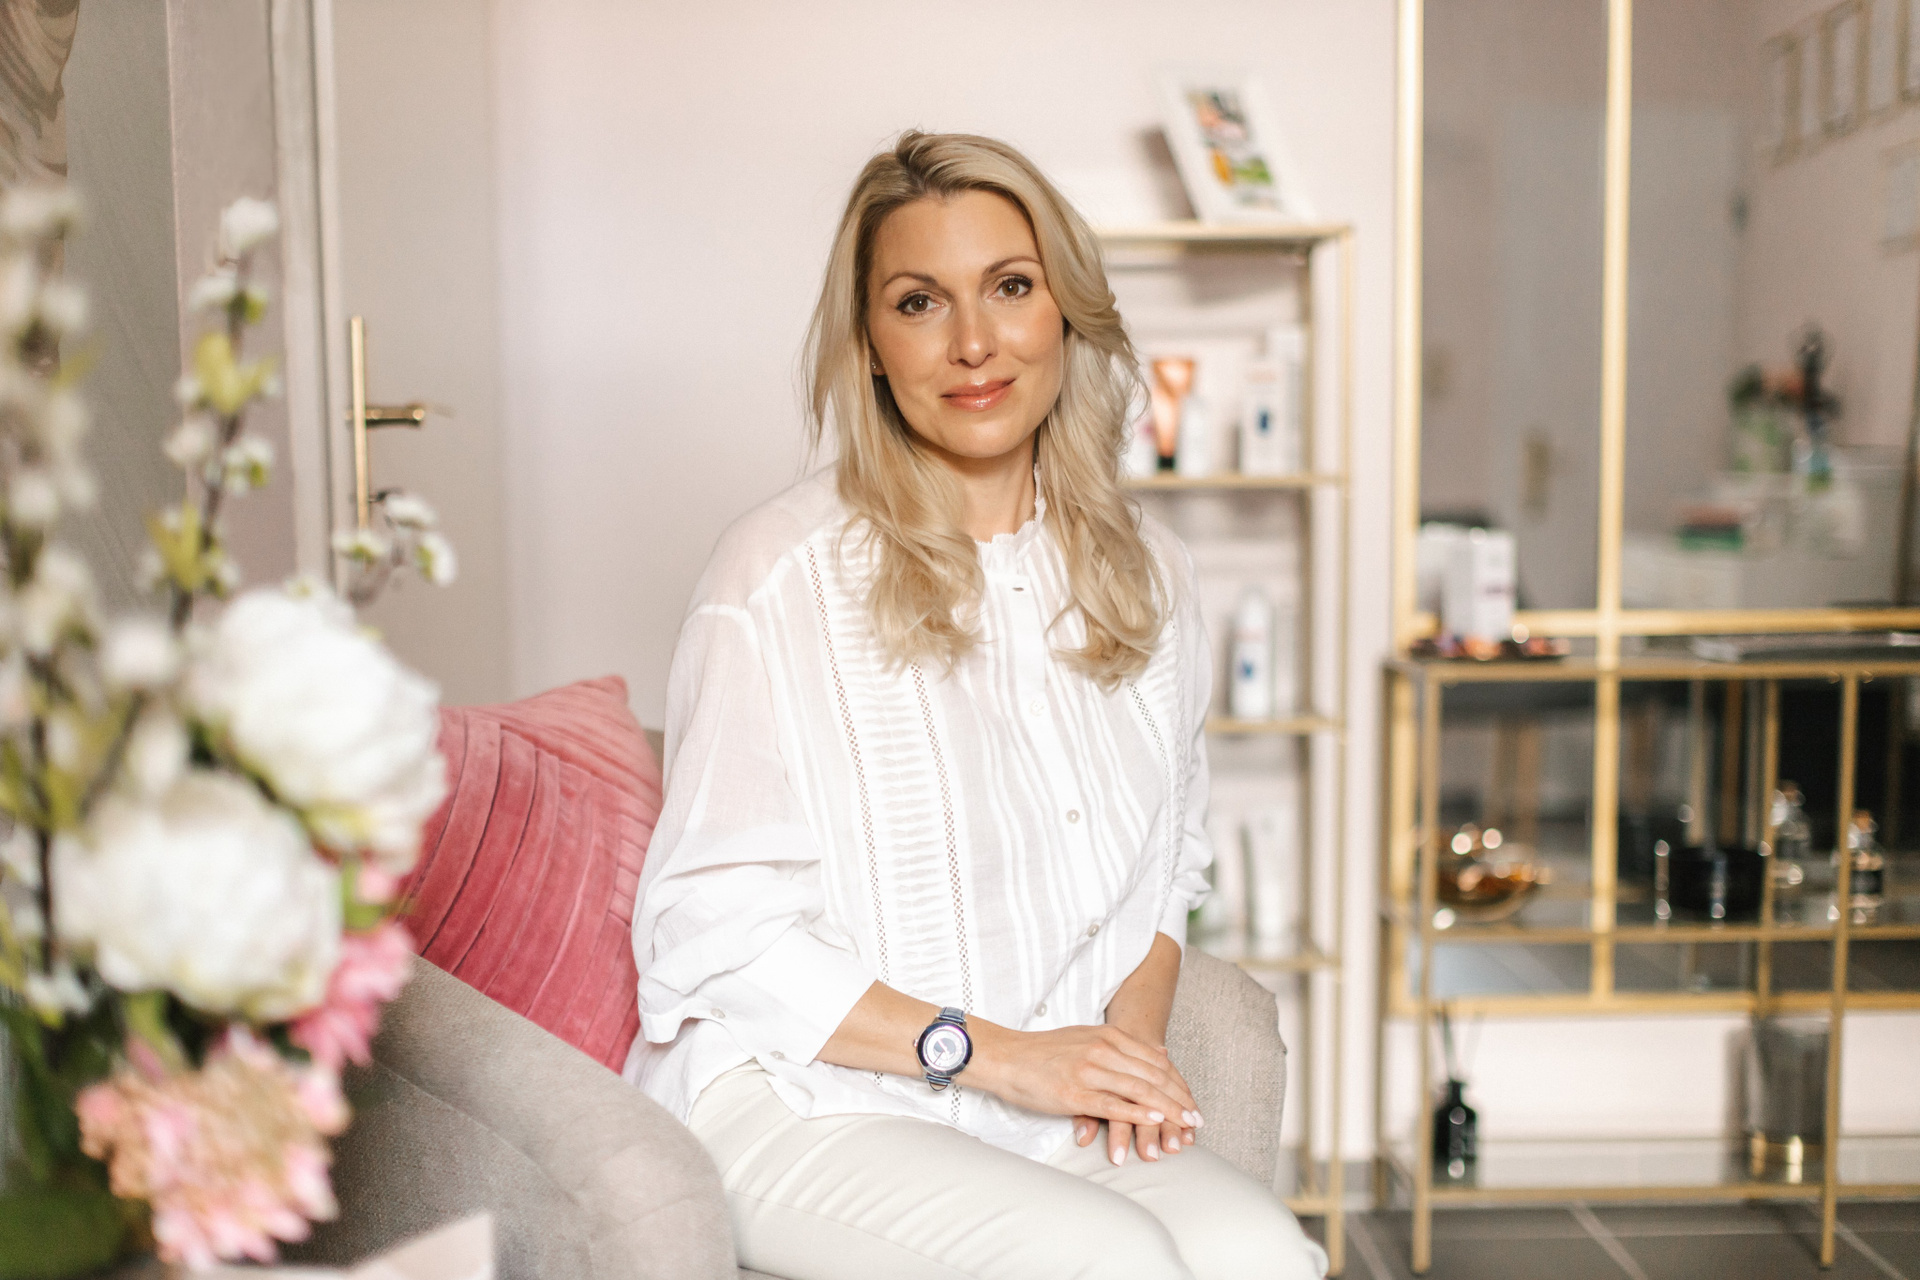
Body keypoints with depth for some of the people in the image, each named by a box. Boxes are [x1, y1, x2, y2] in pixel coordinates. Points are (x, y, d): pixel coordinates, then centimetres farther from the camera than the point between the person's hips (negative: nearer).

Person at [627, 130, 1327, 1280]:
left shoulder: (1146, 574, 8)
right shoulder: (784, 577, -11)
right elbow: (719, 930, -10)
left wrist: (1134, 1030, -2)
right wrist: (990, 1051, -14)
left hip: (1056, 1095, 5)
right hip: (799, 1098, -4)